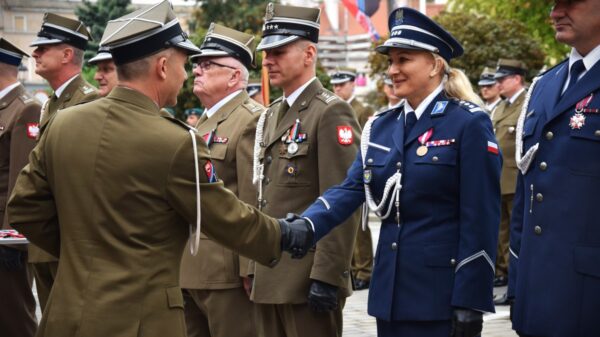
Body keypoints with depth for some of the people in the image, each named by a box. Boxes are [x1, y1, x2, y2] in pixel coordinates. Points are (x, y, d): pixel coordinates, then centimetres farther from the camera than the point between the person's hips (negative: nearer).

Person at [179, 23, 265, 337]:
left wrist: (250, 270, -20)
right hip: (188, 270, 9)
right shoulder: (202, 122, 18)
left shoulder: (252, 120, -12)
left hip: (227, 272, -9)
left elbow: (254, 204, -18)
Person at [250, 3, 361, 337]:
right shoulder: (270, 115, 16)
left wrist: (327, 277, -20)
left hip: (308, 281, -8)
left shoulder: (332, 112, -11)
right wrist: (256, 268, 16)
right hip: (269, 278, 8)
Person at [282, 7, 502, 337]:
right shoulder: (380, 126, 10)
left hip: (441, 293, -6)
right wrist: (305, 225, -18)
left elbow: (480, 219, -12)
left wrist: (470, 302, -15)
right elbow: (351, 188, 2)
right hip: (390, 290, 6)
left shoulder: (469, 124, -8)